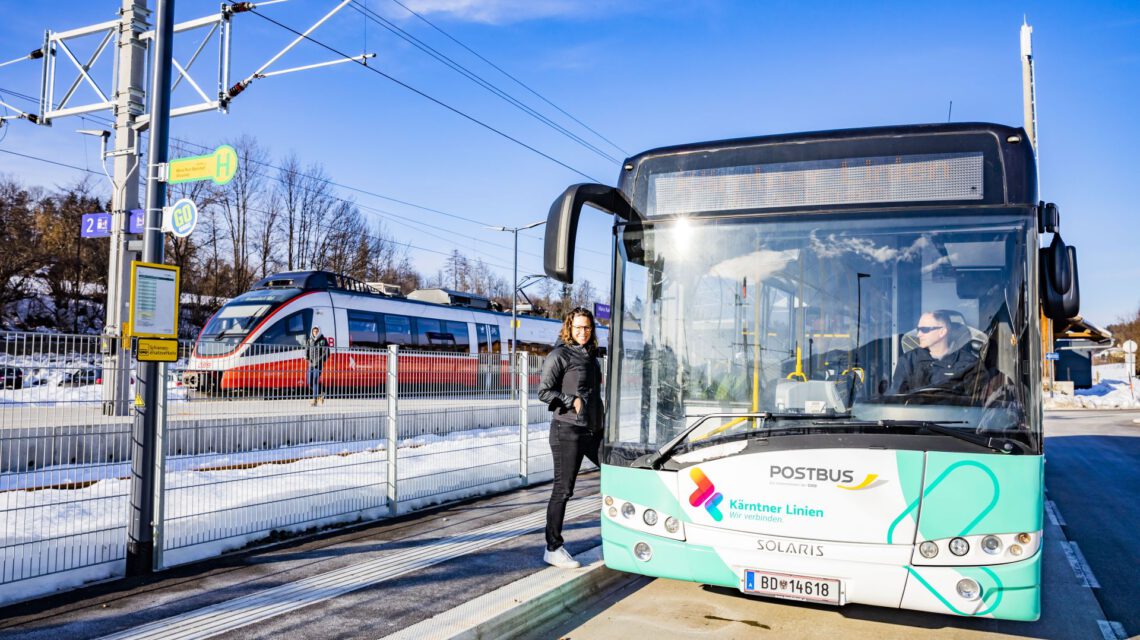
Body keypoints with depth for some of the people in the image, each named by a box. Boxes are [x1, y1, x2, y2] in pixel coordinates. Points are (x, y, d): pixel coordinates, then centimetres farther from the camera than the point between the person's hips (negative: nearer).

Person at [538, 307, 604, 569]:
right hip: (568, 430, -8)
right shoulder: (560, 355, -6)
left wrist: (602, 419, 18)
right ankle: (553, 549, 7)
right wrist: (571, 401, -17)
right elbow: (544, 391, -10)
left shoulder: (591, 355, 16)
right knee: (563, 489, -3)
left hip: (593, 429, 8)